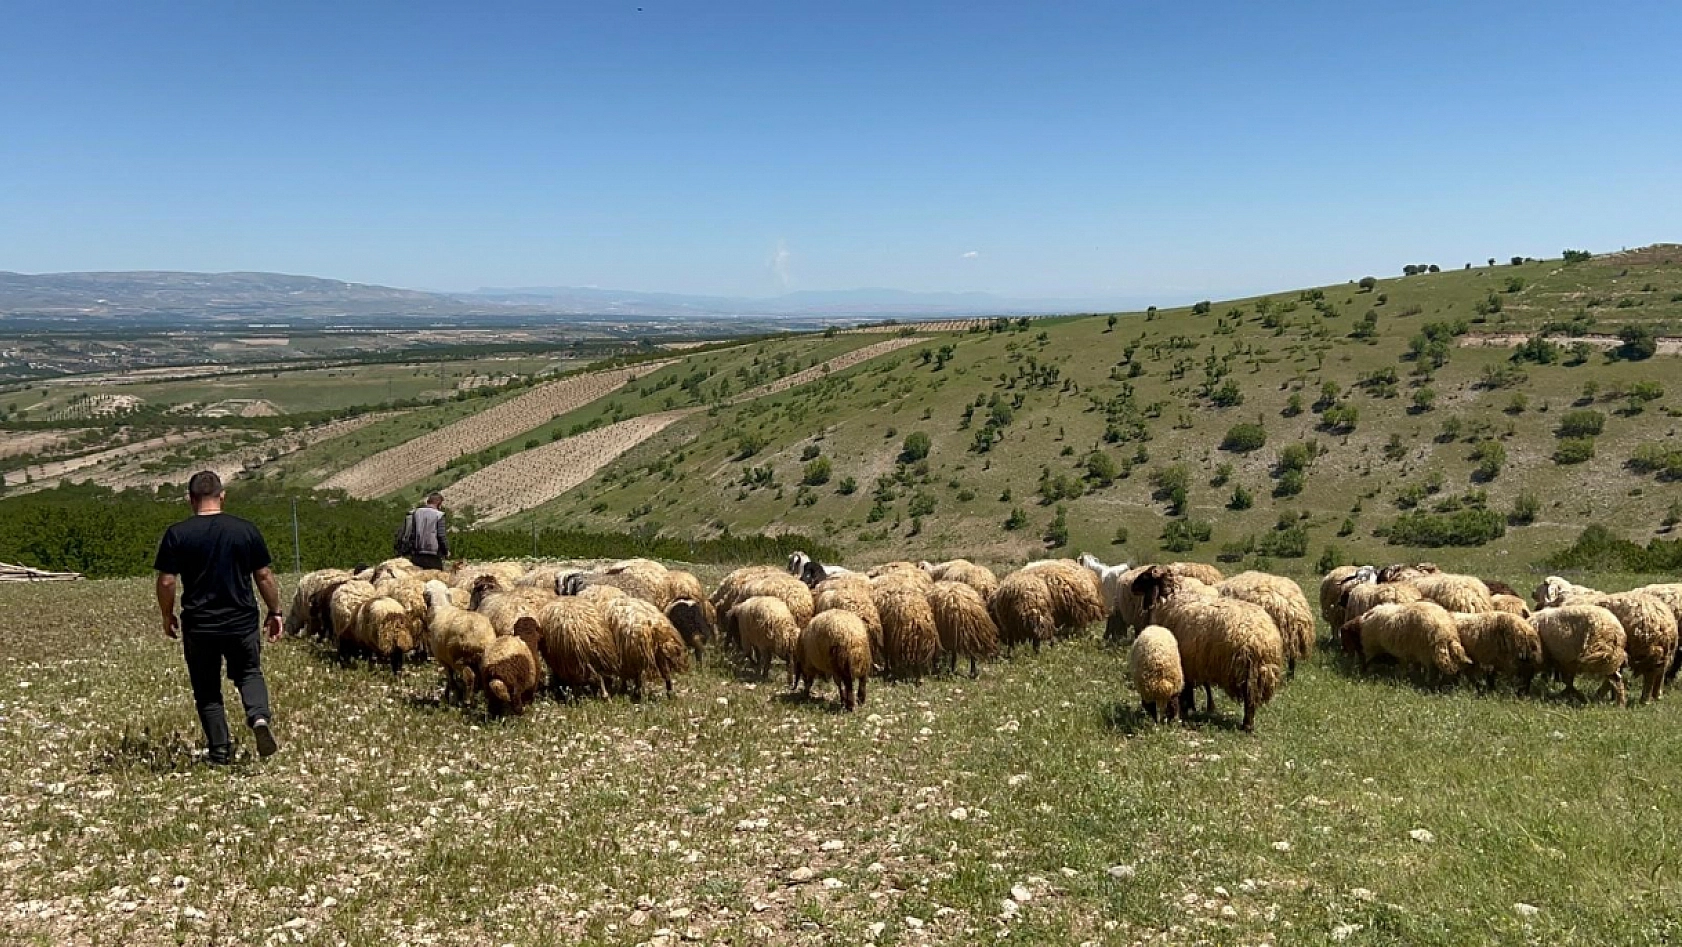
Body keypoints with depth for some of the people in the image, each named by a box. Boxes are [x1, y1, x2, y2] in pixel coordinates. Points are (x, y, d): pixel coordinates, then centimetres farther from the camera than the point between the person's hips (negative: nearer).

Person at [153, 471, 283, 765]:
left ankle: (220, 751, 13)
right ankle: (259, 716, -8)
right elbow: (264, 576, 2)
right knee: (250, 673, 20)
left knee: (207, 691, 13)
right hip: (243, 622, 1)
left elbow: (166, 581, -5)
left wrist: (167, 616, 11)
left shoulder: (176, 534, -5)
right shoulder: (246, 530, -2)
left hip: (198, 625, -1)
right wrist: (275, 612, 13)